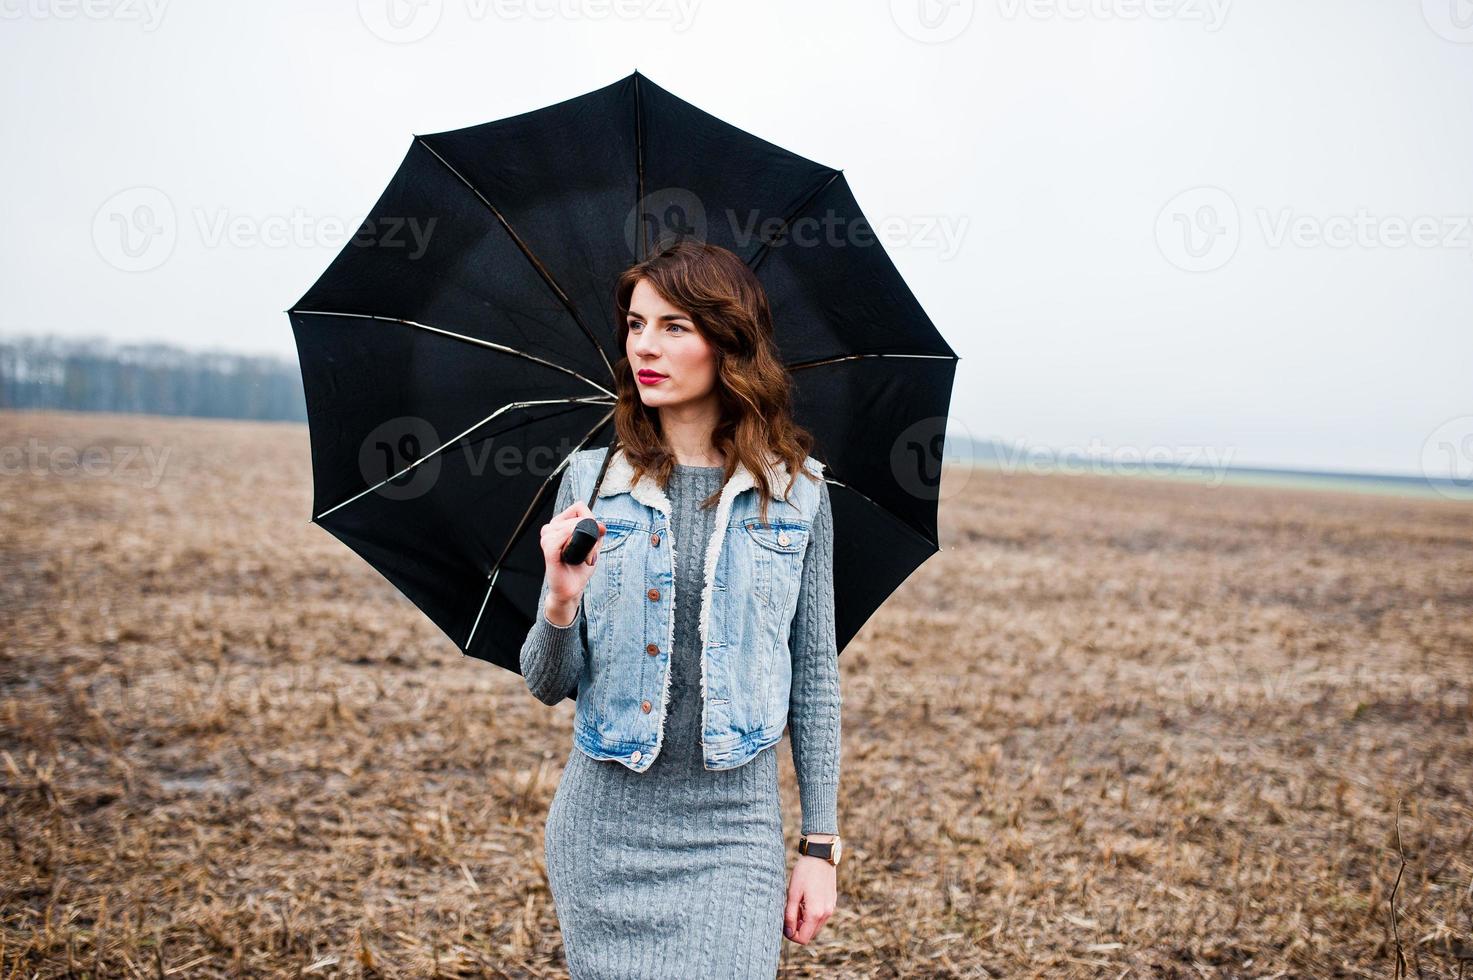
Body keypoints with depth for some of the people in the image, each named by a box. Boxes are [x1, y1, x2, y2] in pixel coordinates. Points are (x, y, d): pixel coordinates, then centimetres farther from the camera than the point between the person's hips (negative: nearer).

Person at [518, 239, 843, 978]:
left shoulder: (795, 492, -2)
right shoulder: (592, 481, -2)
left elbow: (816, 674, 3)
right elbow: (547, 686, 1)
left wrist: (821, 845, 1)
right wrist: (561, 604, -20)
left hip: (733, 834, -1)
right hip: (605, 832, 1)